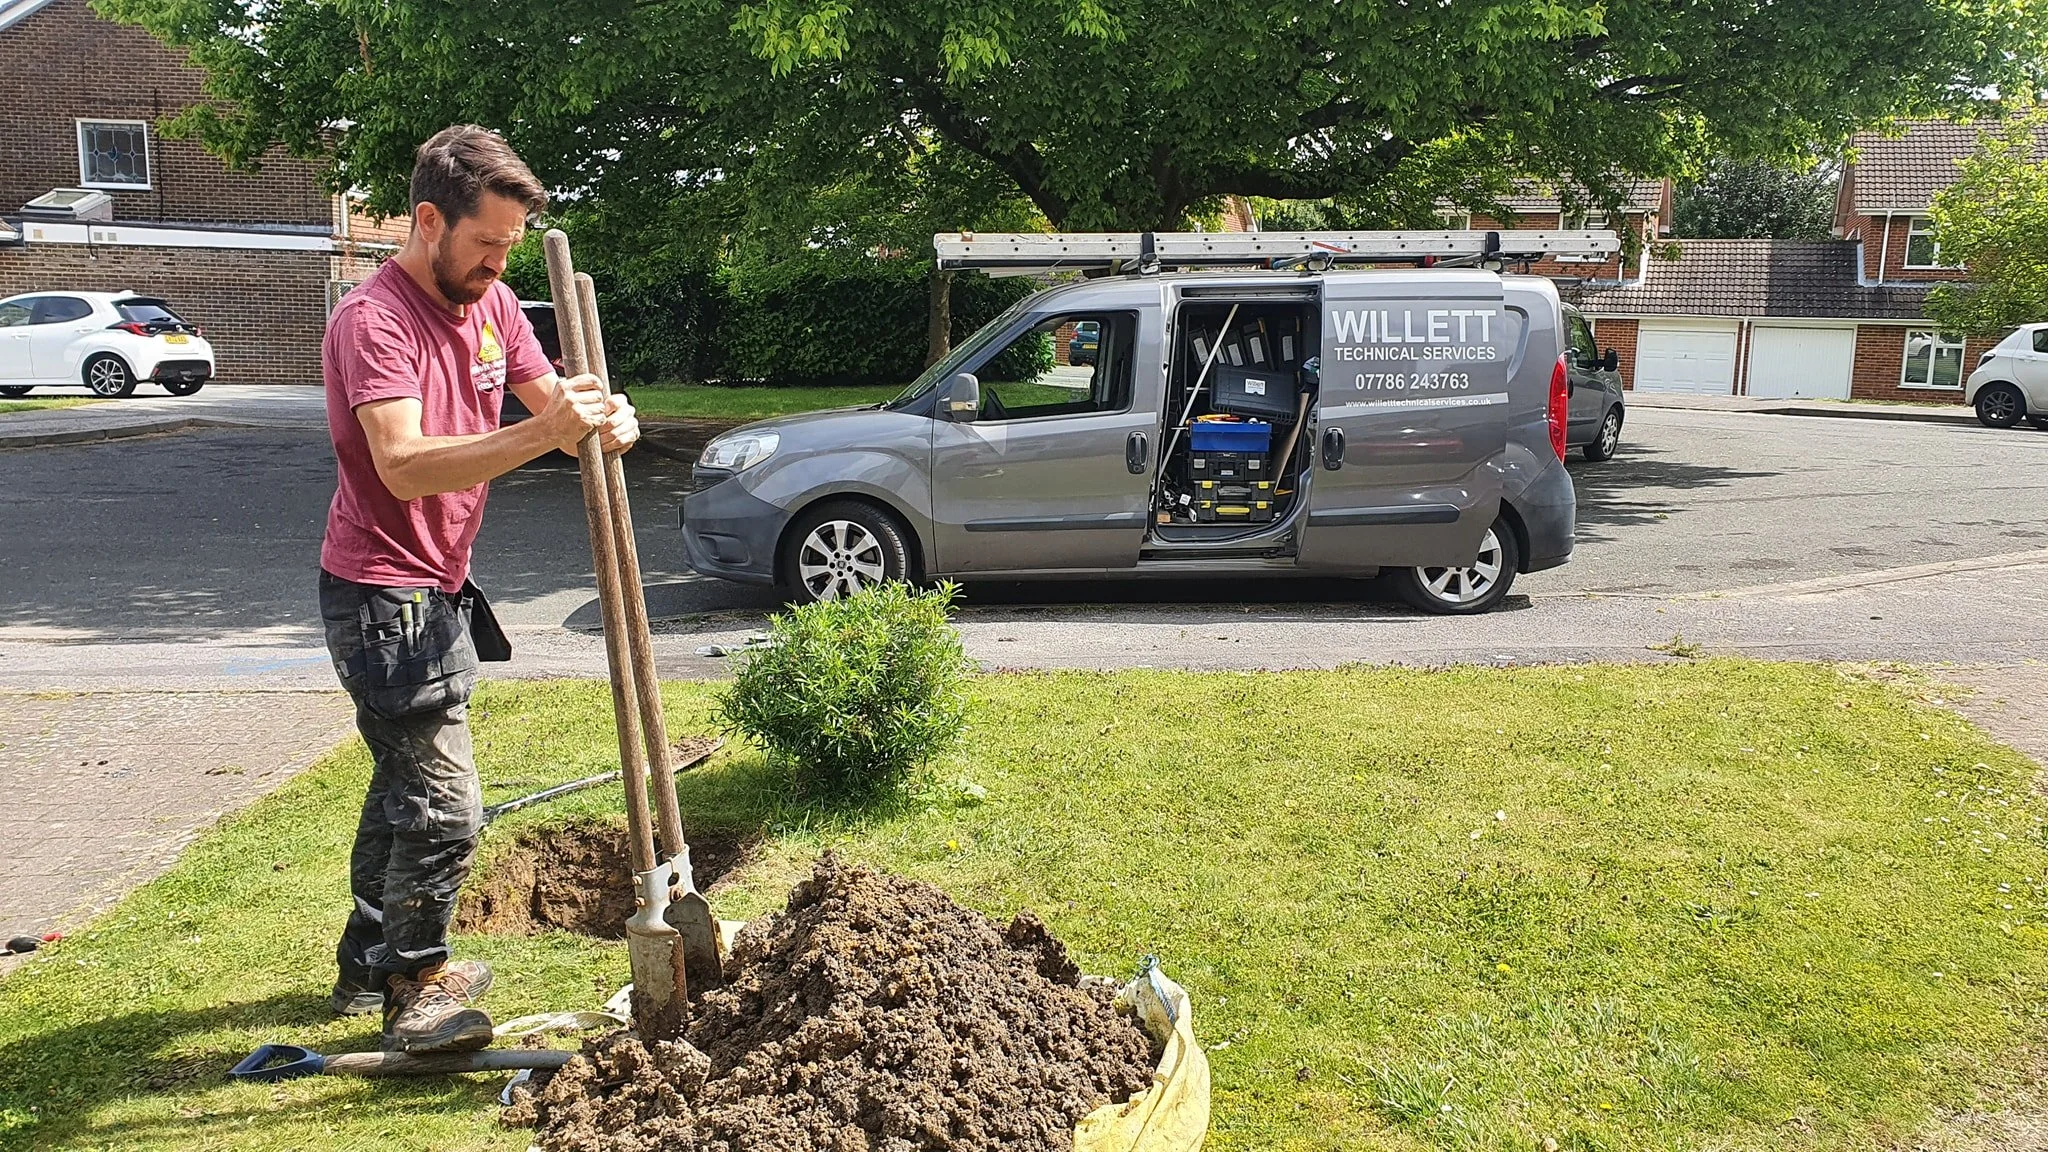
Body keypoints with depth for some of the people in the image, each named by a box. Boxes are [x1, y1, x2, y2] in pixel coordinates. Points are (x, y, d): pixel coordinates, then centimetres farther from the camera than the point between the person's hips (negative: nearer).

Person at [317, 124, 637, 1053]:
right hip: (383, 598, -9)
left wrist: (604, 420, -19)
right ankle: (414, 991, 11)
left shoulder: (489, 304, 5)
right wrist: (542, 432, -45)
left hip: (437, 592, 9)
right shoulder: (374, 320, -21)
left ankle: (370, 965, 38)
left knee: (405, 784, 21)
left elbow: (548, 399, 4)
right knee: (443, 806, -8)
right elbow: (405, 466, -34)